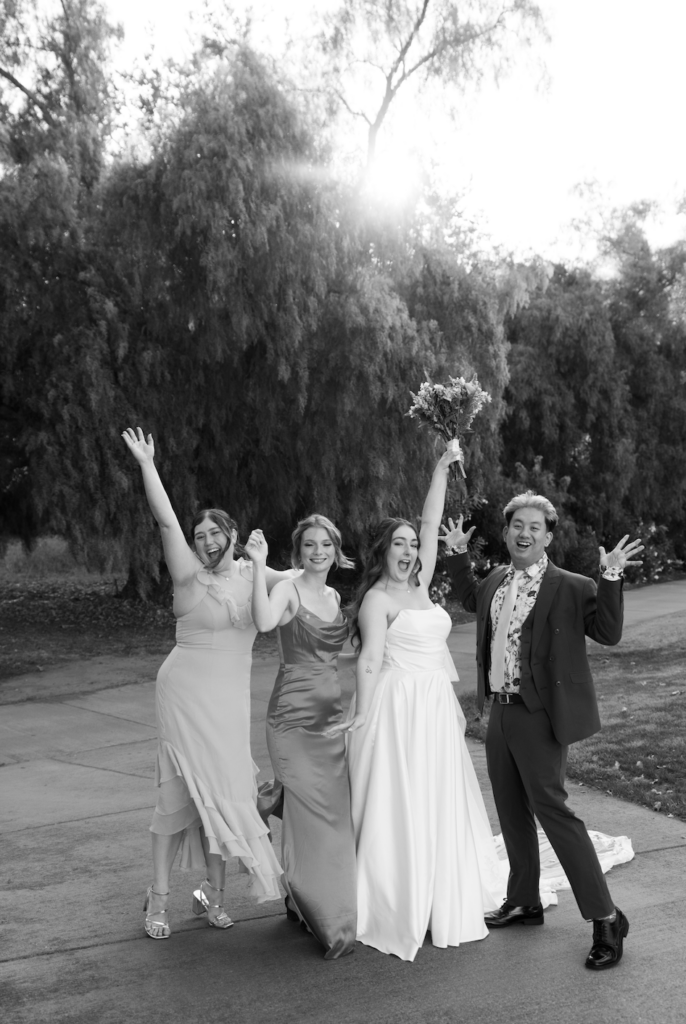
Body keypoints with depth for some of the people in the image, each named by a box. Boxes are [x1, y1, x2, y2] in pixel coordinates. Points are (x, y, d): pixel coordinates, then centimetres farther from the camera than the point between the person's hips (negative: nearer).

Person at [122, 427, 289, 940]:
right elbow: (166, 520, -19)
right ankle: (160, 894, 15)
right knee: (181, 790, 0)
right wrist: (147, 465, -24)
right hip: (187, 693, -4)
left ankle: (213, 892, 22)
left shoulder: (252, 574, 6)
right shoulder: (190, 576, -7)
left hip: (231, 699, 4)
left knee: (223, 790, 8)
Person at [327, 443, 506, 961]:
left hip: (436, 711, 8)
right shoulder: (377, 598, -7)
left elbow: (432, 525, 10)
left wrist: (442, 471, 7)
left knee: (441, 809, 13)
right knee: (398, 811, -2)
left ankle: (440, 906, 24)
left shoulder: (419, 585, 12)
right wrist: (362, 714, -25)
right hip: (399, 709, -8)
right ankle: (396, 913, 7)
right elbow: (370, 659, -16)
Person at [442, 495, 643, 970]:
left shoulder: (570, 587, -13)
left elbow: (608, 633, -22)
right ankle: (524, 902, 36)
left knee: (551, 808, -7)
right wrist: (459, 555, 21)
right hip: (500, 712, 8)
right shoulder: (497, 579, 7)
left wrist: (611, 579, -30)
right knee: (512, 812, 18)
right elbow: (471, 598, 29)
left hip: (539, 717, -7)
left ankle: (606, 918, 5)